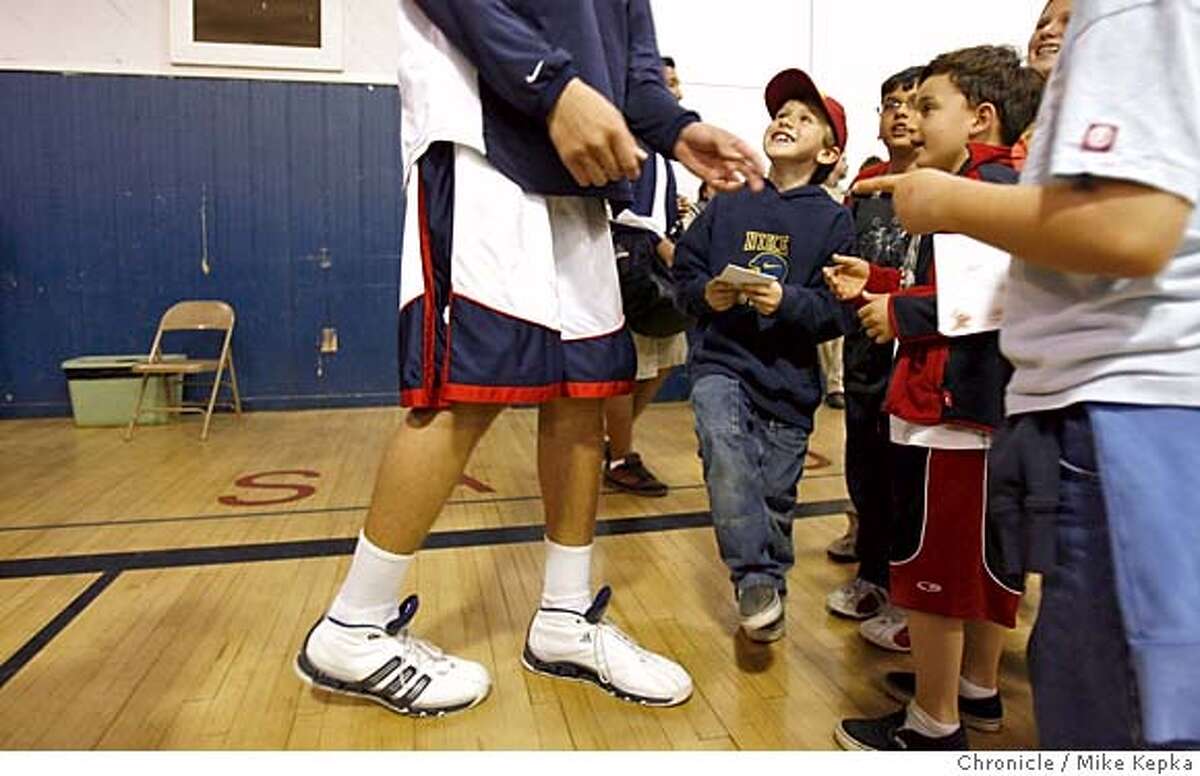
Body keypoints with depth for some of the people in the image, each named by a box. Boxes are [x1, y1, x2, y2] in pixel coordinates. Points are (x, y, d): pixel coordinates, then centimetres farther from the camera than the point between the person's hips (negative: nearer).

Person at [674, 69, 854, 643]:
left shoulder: (833, 221, 1)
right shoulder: (728, 207, 6)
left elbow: (838, 312, -5)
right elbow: (684, 273, 10)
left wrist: (787, 302, -21)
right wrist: (706, 294, -10)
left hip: (788, 379, 0)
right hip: (721, 361, 0)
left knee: (775, 498, 8)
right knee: (723, 444, -28)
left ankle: (770, 586, 34)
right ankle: (755, 580, -15)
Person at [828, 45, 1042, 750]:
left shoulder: (991, 186, -12)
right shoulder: (967, 188, 20)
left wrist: (903, 313, -17)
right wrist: (876, 284, 13)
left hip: (953, 406, -11)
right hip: (977, 400, 11)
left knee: (932, 560, -2)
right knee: (982, 554, 18)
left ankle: (934, 723, 11)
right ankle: (978, 688, 34)